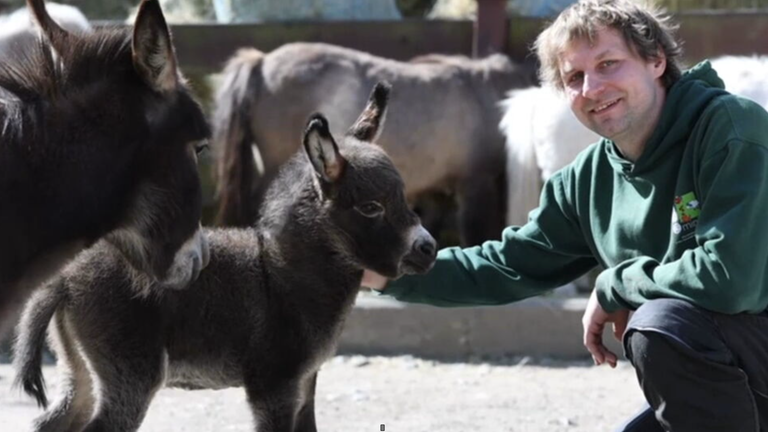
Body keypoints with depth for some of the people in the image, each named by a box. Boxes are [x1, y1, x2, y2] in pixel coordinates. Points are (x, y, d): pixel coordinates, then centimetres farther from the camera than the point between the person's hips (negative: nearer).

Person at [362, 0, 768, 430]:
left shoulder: (730, 128, -19)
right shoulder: (589, 180, 3)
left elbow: (729, 274, -30)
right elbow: (509, 266, 11)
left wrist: (614, 288, -15)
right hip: (722, 383, 8)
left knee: (661, 324, -29)